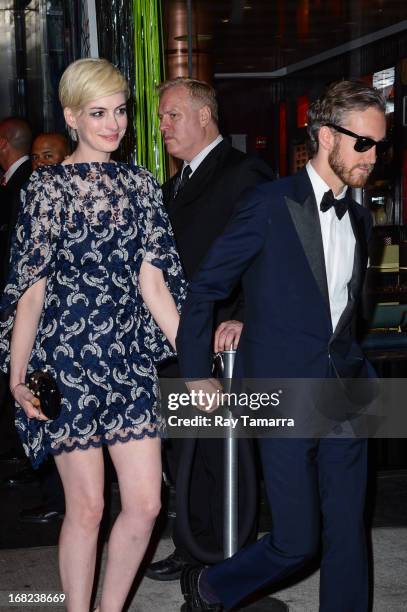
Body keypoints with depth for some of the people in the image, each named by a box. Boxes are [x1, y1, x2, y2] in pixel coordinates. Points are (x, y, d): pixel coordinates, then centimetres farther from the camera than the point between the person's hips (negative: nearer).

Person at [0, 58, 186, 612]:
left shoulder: (139, 184, 9)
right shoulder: (48, 187, -4)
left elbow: (152, 281, 7)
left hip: (131, 359, 5)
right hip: (69, 362, -4)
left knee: (145, 503, 4)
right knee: (87, 507, 4)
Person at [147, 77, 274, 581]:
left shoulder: (242, 174, -10)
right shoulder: (175, 185, 17)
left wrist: (243, 318, -25)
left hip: (220, 345, -8)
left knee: (221, 459, 1)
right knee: (182, 455, 16)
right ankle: (194, 547, 31)